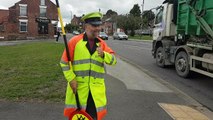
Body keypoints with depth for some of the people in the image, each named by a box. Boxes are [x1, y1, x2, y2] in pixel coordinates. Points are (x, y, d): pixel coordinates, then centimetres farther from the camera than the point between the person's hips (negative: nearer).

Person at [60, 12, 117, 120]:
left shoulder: (101, 43, 6)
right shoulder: (75, 41, -5)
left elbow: (113, 60, -3)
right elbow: (64, 62, -4)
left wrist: (103, 54, -22)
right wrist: (71, 79, -10)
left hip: (96, 88, 3)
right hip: (78, 87, -3)